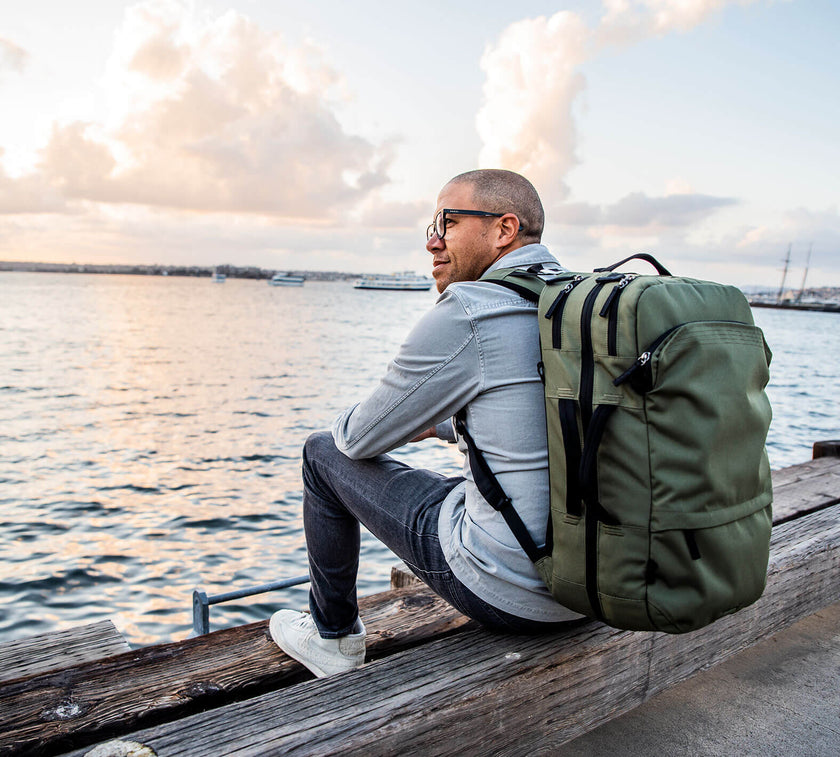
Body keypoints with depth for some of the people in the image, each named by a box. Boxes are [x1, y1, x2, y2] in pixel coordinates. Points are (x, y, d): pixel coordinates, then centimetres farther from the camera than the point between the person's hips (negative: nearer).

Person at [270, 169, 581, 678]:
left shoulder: (467, 314, -18)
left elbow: (359, 439, -7)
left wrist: (347, 425, 17)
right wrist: (436, 423, 29)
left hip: (511, 593, -8)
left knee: (325, 453, 9)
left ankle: (333, 637, 27)